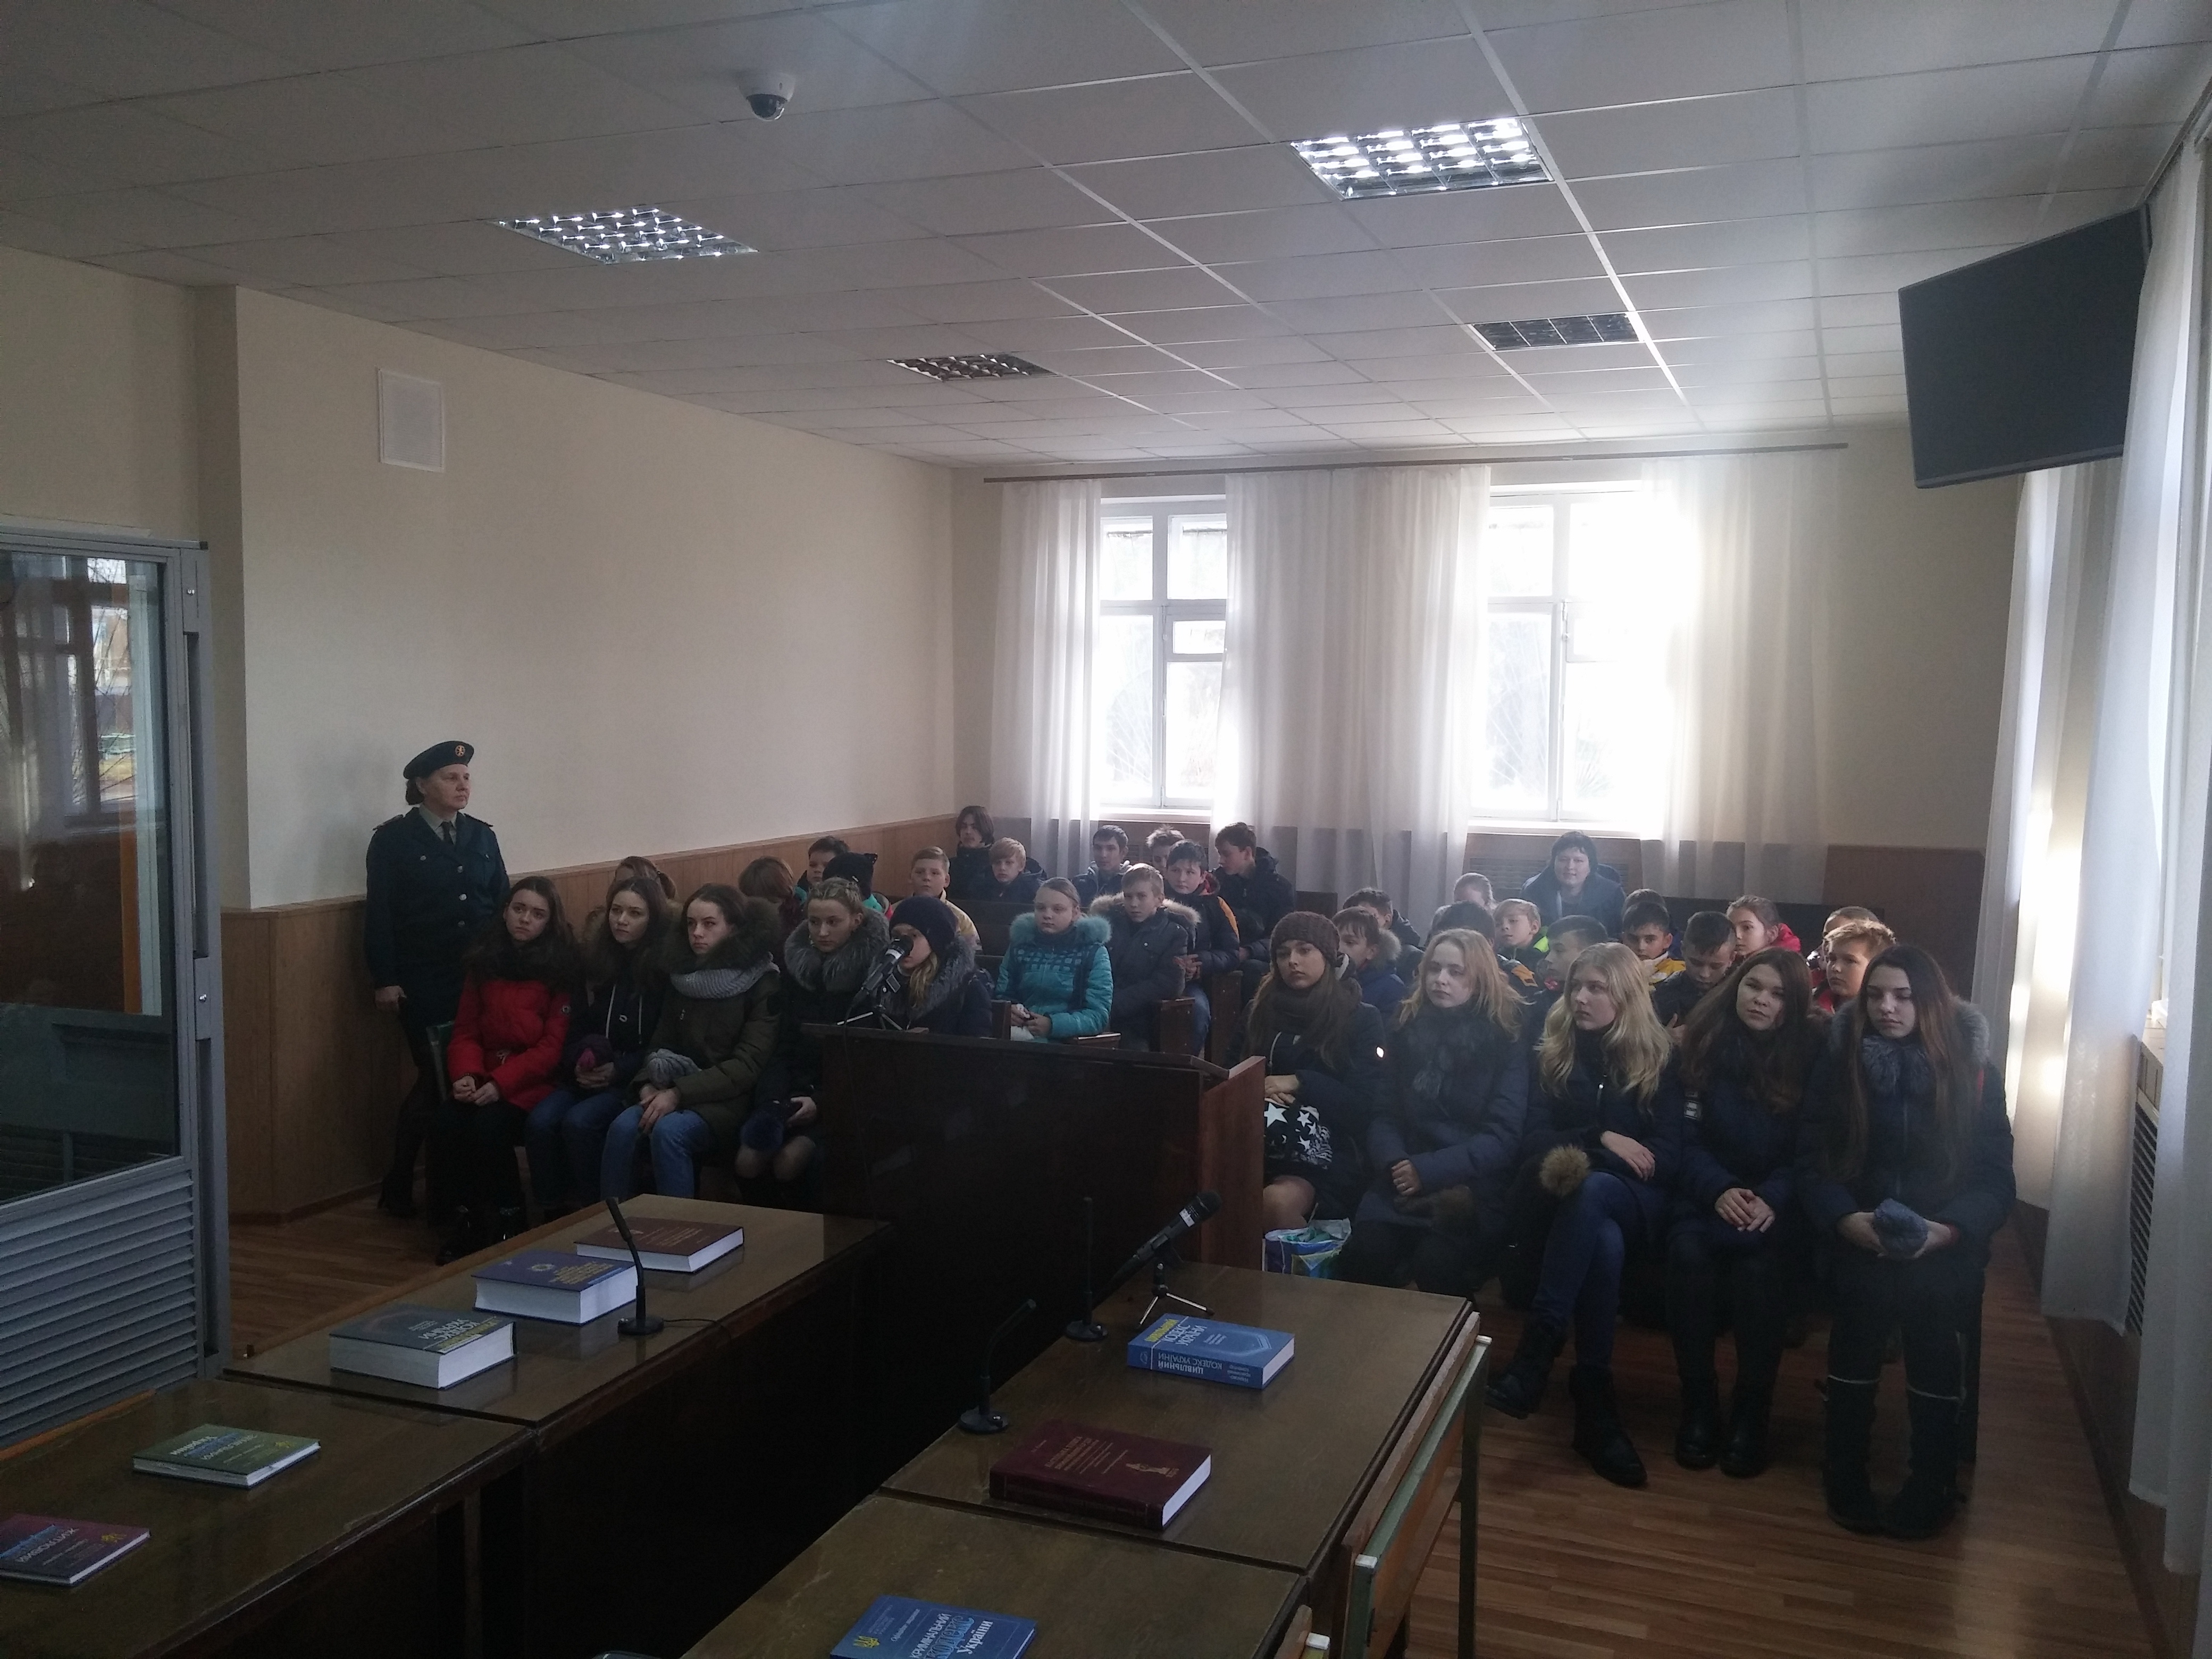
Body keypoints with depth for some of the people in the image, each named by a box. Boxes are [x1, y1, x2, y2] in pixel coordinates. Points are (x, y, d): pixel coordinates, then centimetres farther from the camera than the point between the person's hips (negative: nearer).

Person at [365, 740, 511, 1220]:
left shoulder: (482, 835, 13)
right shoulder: (394, 838, -1)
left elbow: (503, 904, 14)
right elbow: (380, 914, -5)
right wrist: (384, 980, -10)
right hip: (423, 986, -4)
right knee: (437, 1080, -5)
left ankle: (454, 1189, 15)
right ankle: (398, 1189, 12)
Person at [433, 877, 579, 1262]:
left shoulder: (562, 969, -4)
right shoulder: (484, 962, 10)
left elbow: (554, 1044, -9)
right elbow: (465, 1031, 9)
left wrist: (502, 1083, -20)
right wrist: (465, 1074, -12)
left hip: (534, 1081, -4)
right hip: (484, 1079, 4)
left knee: (488, 1126, -29)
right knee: (444, 1126, -23)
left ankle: (508, 1217, -5)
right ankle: (472, 1212, 0)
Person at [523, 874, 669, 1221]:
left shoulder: (666, 967, -5)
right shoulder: (594, 958, 10)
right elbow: (577, 1025, 14)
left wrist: (620, 1070, -16)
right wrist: (576, 1063, -6)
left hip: (636, 1077, -5)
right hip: (587, 1074, 5)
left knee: (579, 1122, -29)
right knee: (539, 1122, -21)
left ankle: (596, 1209, -12)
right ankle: (553, 1212, -8)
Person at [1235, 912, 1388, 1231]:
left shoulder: (1361, 1019, 5)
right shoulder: (1259, 1012, 16)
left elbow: (1369, 1105, -3)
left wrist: (1299, 1082, -9)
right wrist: (1256, 1090, -6)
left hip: (1327, 1156, -3)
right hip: (1261, 1147, 3)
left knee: (1277, 1201, -35)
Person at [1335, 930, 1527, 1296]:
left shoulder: (1507, 1041, 0)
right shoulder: (1406, 1028, 11)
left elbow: (1503, 1136, -6)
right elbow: (1383, 1113, 11)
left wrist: (1429, 1171, -16)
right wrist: (1394, 1162, -10)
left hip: (1473, 1189, -3)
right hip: (1403, 1185, 3)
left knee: (1434, 1263, -30)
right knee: (1360, 1258, -24)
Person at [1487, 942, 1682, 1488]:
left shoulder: (1659, 1058, 6)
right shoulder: (1552, 1050, 8)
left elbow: (1668, 1158, -3)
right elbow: (1535, 1141, 2)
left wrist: (1586, 1163, -17)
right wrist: (1601, 1139, -15)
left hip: (1631, 1199, -1)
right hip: (1557, 1196, 1)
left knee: (1590, 1192, -40)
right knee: (1603, 1242, -37)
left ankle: (1537, 1352, -38)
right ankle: (1595, 1402, -32)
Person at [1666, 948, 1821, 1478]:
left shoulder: (1810, 1054, 0)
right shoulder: (1704, 1044, 2)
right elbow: (1689, 1139, 2)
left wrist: (1771, 1198, -19)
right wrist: (1719, 1190, -17)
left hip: (1776, 1203, -1)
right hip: (1708, 1193, 1)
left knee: (1760, 1264, -33)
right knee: (1688, 1254, -31)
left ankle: (1751, 1412, -14)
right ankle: (1698, 1404, -15)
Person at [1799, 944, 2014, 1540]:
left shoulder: (1976, 1072, 2)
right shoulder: (1838, 1062, 3)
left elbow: (1995, 1179, 1)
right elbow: (1813, 1164, 2)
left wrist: (1943, 1231, -17)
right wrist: (1849, 1220, -17)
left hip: (1946, 1241, 0)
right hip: (1859, 1235, 0)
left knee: (1934, 1296, -21)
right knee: (1864, 1292, -21)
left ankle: (1932, 1483, -5)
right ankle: (1844, 1475, -5)